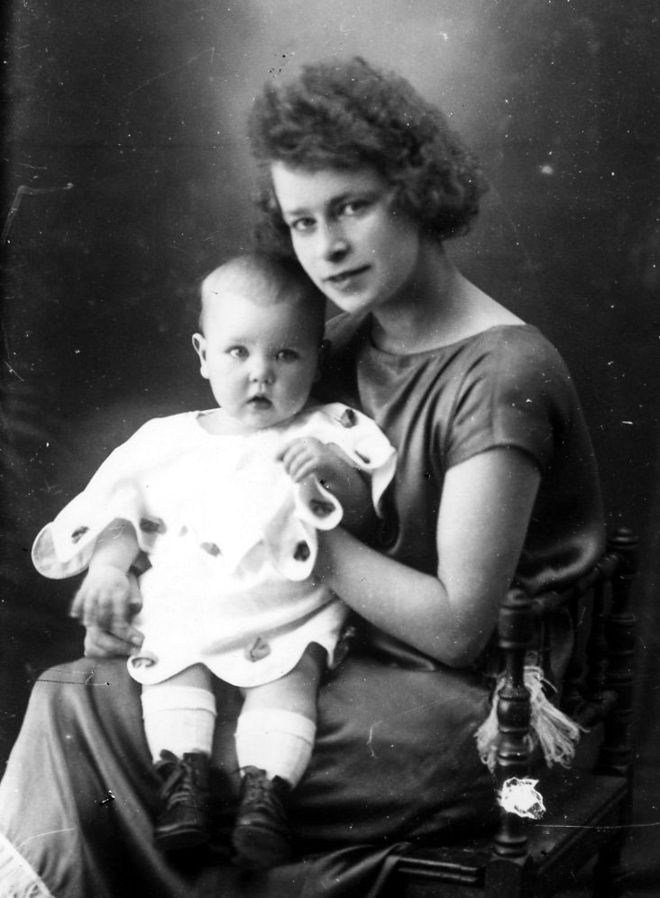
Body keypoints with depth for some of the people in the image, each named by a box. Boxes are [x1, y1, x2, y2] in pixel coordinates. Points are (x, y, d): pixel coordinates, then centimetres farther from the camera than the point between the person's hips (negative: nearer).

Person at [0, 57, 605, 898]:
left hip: (459, 709, -8)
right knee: (75, 695, -4)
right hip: (348, 657, 8)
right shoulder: (350, 343, 7)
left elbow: (456, 624, -20)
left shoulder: (498, 374, -18)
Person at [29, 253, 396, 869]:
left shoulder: (325, 435, 3)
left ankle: (266, 788, -30)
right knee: (174, 669, -17)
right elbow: (124, 508, 15)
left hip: (290, 615, -3)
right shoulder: (171, 442, 10)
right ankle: (183, 773, -20)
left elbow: (362, 509, -3)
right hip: (187, 610, 4)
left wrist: (333, 472, -21)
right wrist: (107, 567, 1)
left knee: (290, 676, -24)